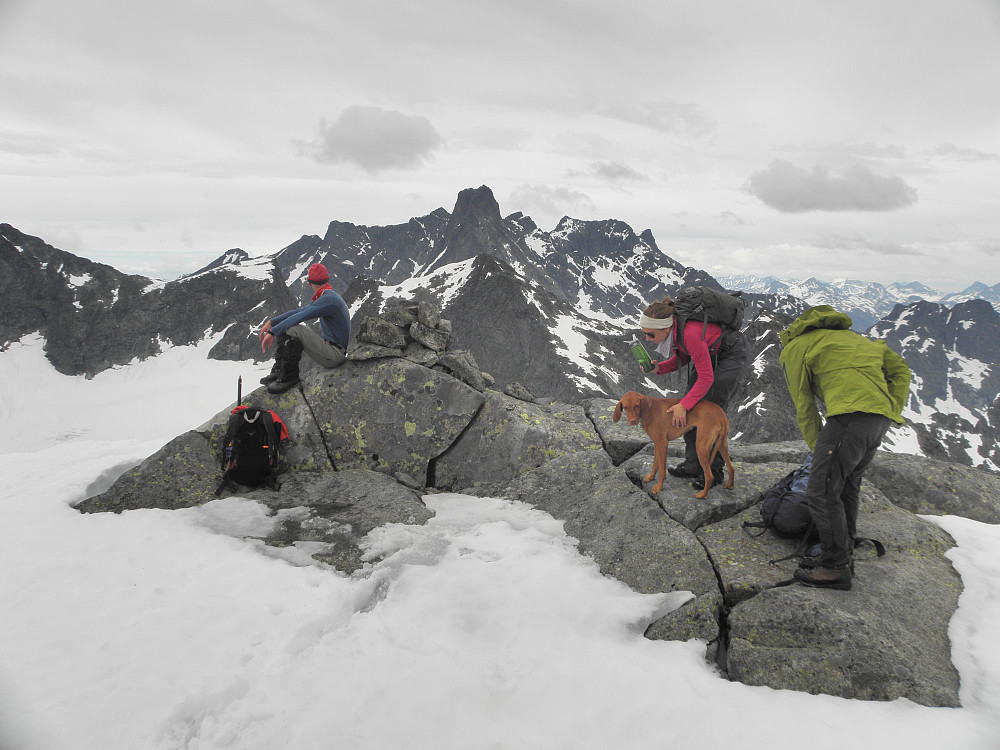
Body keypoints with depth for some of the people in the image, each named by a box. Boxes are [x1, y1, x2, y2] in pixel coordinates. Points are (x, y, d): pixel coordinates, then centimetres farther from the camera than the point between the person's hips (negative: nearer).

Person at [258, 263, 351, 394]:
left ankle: (289, 377, -13)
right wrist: (271, 322, 8)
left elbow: (299, 317, -25)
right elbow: (299, 311, 13)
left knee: (293, 329, -23)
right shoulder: (328, 297, 13)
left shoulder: (328, 299, -19)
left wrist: (272, 332, -23)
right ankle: (278, 371, 3)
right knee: (284, 329, 11)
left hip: (334, 354, -10)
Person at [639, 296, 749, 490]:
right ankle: (693, 464, 15)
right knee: (691, 408, 4)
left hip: (733, 354, -8)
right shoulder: (671, 328, -15)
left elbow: (706, 378, -31)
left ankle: (714, 470, 6)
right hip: (712, 353, 8)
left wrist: (683, 406, -31)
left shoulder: (691, 334, -39)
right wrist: (658, 368, -16)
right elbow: (682, 358, 1)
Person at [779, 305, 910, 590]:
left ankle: (836, 568, 6)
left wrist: (817, 448, 19)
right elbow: (900, 370, 27)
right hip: (881, 416, 8)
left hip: (852, 414, -8)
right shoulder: (848, 336, 35)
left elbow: (804, 408, 12)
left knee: (822, 489, -2)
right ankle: (843, 555, 28)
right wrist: (892, 412, 20)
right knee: (846, 487, 19)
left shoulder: (794, 348, 14)